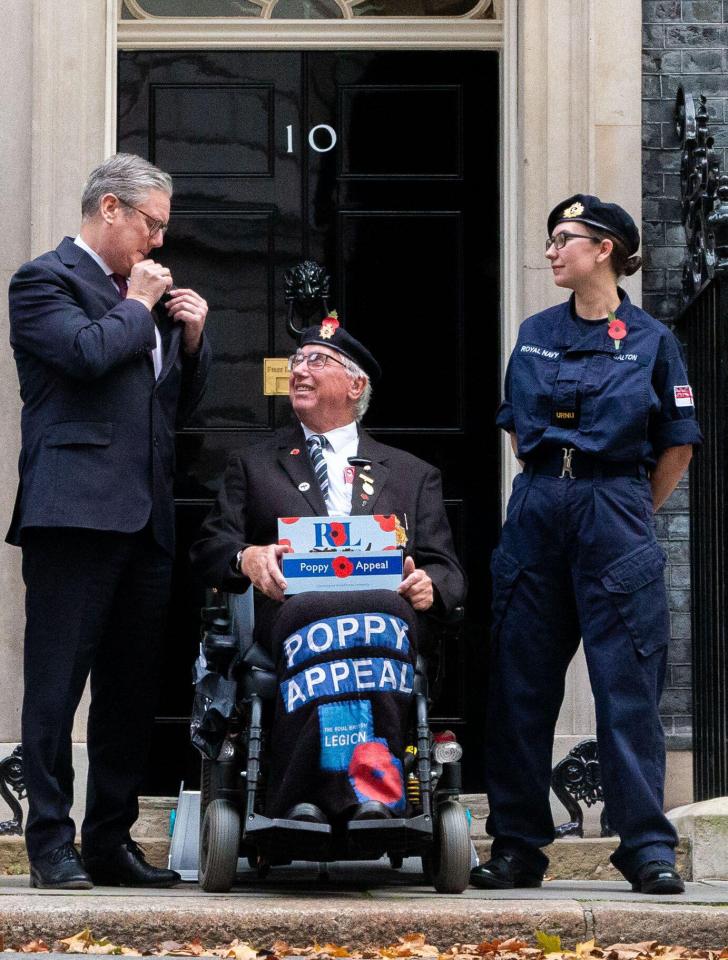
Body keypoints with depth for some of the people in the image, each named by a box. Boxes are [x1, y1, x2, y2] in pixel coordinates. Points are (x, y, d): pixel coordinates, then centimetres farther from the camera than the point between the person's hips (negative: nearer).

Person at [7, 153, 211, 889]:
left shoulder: (144, 293, 23)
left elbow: (180, 402, 25)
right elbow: (88, 354, -20)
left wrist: (191, 338, 9)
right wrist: (138, 307, -4)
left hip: (144, 518, 8)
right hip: (76, 514, -8)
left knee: (131, 689, 10)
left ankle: (110, 841, 16)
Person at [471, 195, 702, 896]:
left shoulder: (649, 339, 1)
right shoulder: (535, 334, 12)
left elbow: (677, 446, 5)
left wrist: (632, 514, 7)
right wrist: (545, 493, 13)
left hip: (615, 515, -4)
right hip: (536, 511, 4)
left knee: (627, 683, -6)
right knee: (520, 683, 3)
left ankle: (647, 847, -1)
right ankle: (516, 845, 9)